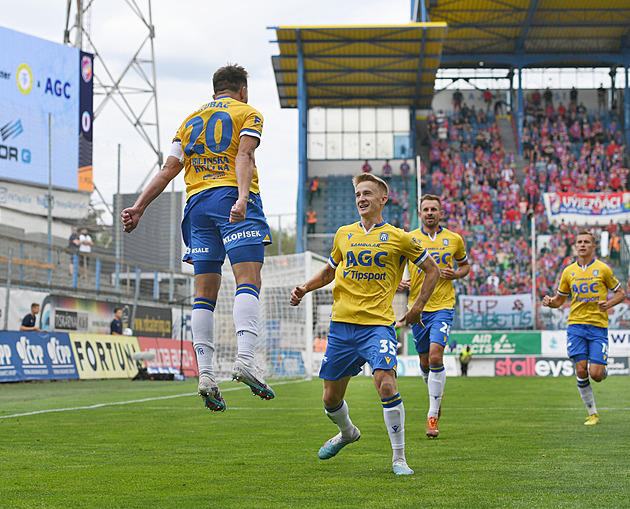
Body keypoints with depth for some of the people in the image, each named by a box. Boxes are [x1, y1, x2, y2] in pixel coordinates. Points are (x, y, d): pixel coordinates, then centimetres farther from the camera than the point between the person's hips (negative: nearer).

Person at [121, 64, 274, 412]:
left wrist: (138, 207, 17)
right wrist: (242, 197, -21)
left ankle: (205, 372, -6)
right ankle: (245, 357, -33)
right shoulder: (248, 114, 11)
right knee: (248, 280, -14)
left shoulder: (191, 120, 25)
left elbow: (169, 170, 17)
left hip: (197, 201, 5)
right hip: (231, 197, -5)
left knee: (205, 292, 2)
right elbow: (244, 156, -8)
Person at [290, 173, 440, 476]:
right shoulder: (344, 234, 11)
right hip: (341, 325, 4)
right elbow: (330, 271, 27)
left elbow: (432, 270, 11)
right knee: (331, 398, 8)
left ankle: (399, 459, -9)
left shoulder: (398, 238, 1)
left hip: (378, 325, -4)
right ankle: (347, 433, 42)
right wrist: (305, 288, 10)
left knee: (386, 385, -24)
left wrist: (418, 308, 5)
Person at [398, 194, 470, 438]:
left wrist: (456, 274, -3)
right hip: (418, 307, 2)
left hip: (443, 306, -2)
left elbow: (465, 264, 19)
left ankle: (432, 415, -12)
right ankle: (437, 393, 41)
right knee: (425, 361, 9)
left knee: (435, 355, -18)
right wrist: (400, 283, -8)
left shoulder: (454, 239, 4)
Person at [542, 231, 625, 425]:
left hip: (598, 326, -2)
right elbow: (559, 299, 18)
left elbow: (620, 293, 10)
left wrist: (608, 304, -10)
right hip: (576, 324, 2)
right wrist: (550, 301, -5)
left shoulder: (603, 269, 2)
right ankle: (592, 413, 5)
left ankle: (604, 371, 29)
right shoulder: (568, 272, 9)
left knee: (595, 374, -10)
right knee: (581, 370, -9)